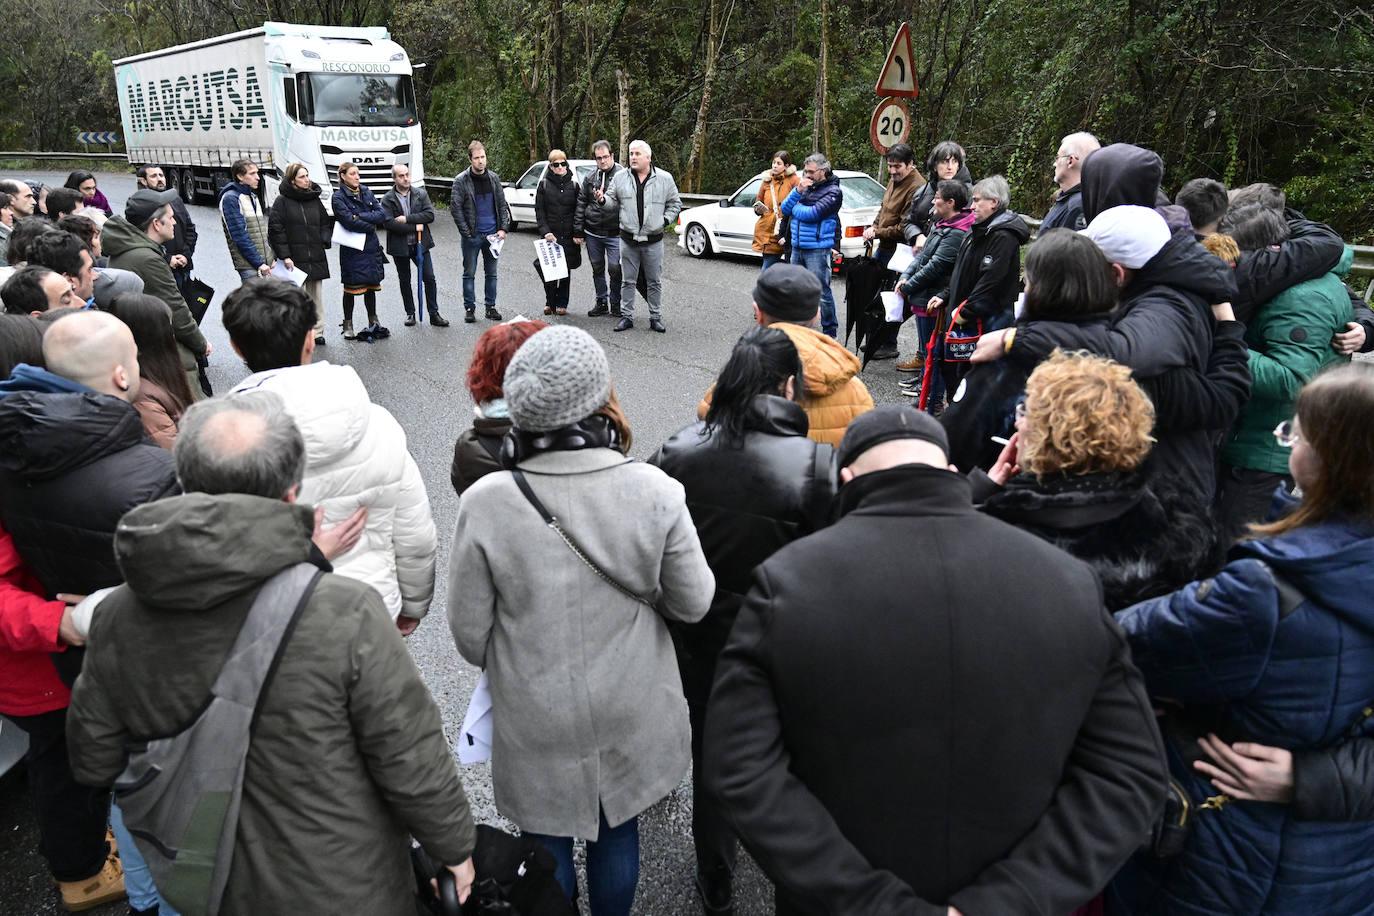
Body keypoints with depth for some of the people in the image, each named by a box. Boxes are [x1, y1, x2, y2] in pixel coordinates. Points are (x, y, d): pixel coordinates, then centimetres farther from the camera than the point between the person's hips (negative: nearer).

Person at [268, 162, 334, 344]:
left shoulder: (315, 199, 12)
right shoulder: (282, 201, -4)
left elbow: (325, 223, 20)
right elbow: (275, 230, -7)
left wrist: (327, 239, 0)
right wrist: (285, 256, -14)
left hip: (316, 259, 5)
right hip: (295, 259, -5)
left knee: (316, 296, 10)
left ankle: (317, 332, 18)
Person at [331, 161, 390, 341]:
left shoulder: (367, 192, 9)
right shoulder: (339, 197, -7)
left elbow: (382, 215, -1)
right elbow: (349, 221, -18)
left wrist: (361, 216, -13)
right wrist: (370, 226, -8)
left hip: (371, 247, 5)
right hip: (352, 250, -5)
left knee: (371, 286, 13)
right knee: (351, 288, 2)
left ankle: (373, 322, 25)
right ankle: (348, 325, 13)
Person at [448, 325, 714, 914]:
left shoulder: (485, 502, -21)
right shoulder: (653, 490, -19)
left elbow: (470, 631, -10)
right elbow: (693, 603, -9)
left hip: (536, 721, -1)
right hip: (629, 714, 1)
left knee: (548, 845, 22)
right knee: (617, 834, 24)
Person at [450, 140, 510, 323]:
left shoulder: (494, 178, 5)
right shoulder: (461, 180, -7)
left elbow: (502, 204, 9)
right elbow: (455, 208, -8)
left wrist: (503, 228, -1)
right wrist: (466, 232, -13)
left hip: (492, 234, 4)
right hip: (472, 235, -3)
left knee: (491, 273, 9)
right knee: (469, 273, 3)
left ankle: (490, 306, 18)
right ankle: (469, 308, 11)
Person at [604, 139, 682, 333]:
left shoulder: (664, 178, 1)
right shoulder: (620, 178, 4)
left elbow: (675, 203, 10)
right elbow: (613, 201, 10)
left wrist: (666, 219, -4)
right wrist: (603, 200, -11)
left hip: (653, 240, -1)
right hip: (628, 239, 1)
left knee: (655, 282, 6)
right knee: (628, 281, 6)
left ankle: (655, 317, 16)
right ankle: (627, 316, 16)